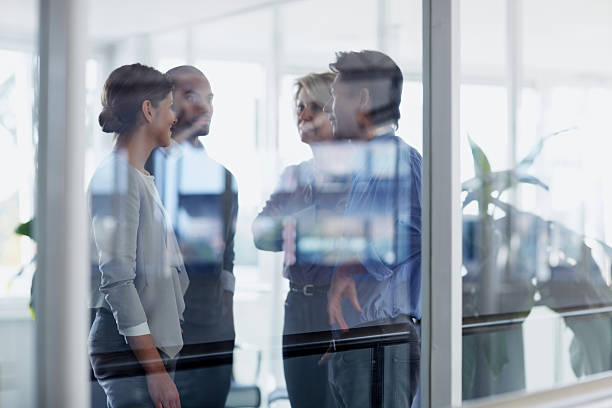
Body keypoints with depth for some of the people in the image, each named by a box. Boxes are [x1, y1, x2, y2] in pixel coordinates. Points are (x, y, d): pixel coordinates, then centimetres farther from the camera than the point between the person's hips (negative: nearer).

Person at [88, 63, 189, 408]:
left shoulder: (142, 178, 20)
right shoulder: (115, 177, -11)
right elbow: (117, 280, -18)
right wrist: (155, 368, -19)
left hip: (155, 348, 9)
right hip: (130, 352, -9)